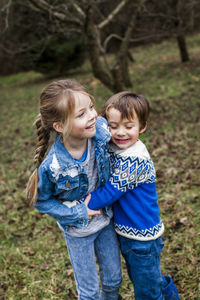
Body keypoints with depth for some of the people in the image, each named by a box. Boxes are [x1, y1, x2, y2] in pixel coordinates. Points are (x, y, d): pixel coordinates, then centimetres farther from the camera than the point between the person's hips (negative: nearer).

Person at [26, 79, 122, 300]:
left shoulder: (101, 130, -25)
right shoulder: (52, 167, -33)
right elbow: (41, 201, -13)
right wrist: (79, 213, -18)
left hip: (106, 220, 4)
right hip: (78, 231, -3)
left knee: (113, 280, 23)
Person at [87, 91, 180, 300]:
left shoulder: (135, 159, -28)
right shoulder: (111, 147, -3)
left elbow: (110, 191, -26)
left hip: (142, 236, -8)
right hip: (124, 230, 8)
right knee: (139, 279, 29)